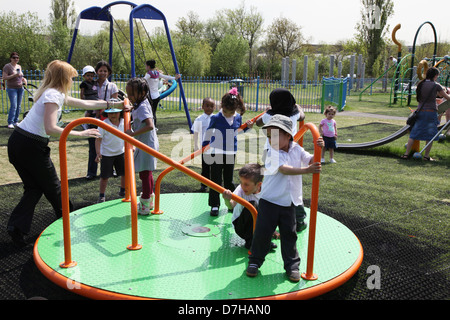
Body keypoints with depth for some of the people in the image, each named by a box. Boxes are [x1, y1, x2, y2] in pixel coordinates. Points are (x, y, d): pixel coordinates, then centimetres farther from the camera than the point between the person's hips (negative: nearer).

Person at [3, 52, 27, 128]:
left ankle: (16, 121, 15)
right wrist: (14, 75, -22)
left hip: (20, 88, 6)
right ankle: (10, 123, -10)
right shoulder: (7, 66, -5)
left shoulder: (19, 66, 14)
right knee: (13, 106, -14)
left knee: (18, 106, 6)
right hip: (12, 88, -6)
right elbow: (4, 78, -12)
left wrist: (23, 79, 6)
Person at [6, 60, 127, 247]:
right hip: (31, 146, -9)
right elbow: (50, 129, -25)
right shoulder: (53, 95, -14)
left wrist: (113, 104, 24)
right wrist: (80, 134, -21)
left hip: (17, 141, 9)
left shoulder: (56, 94, 16)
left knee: (34, 187, 14)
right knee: (52, 186, 10)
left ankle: (16, 226, 3)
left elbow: (83, 103, 22)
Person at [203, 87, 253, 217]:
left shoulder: (238, 117, 0)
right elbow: (209, 132, 3)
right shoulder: (216, 118, -10)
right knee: (216, 179, 1)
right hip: (216, 152, -3)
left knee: (229, 179, 15)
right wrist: (204, 147, 9)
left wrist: (247, 127, 1)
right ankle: (214, 205, 9)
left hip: (231, 152, 3)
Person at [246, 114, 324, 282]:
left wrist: (318, 150, -21)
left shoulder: (296, 149, 3)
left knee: (289, 233, 10)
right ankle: (255, 261, 21)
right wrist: (306, 170, -36)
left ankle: (292, 265, 22)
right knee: (262, 231, 2)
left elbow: (312, 161, 0)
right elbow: (283, 169, -26)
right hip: (269, 200, -3)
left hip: (289, 201, 3)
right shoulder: (272, 153, -12)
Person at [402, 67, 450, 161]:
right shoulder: (436, 85, -7)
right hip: (431, 111, -4)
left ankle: (406, 154, 6)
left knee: (414, 133, 7)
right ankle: (426, 155, 10)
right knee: (430, 134, 8)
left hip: (420, 111, 4)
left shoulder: (420, 84, 5)